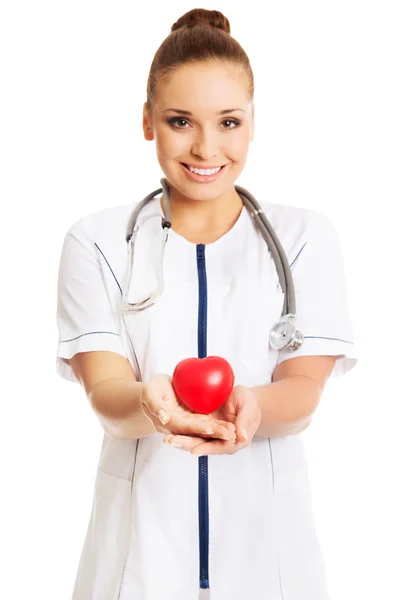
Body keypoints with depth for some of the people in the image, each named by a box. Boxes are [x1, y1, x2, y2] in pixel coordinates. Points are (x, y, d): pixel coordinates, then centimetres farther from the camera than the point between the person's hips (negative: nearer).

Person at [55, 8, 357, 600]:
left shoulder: (307, 238, 0)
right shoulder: (98, 241, -2)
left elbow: (305, 391, -8)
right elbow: (104, 391, -10)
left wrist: (251, 405, -30)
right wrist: (148, 404, -33)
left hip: (266, 535, 1)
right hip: (140, 537, 0)